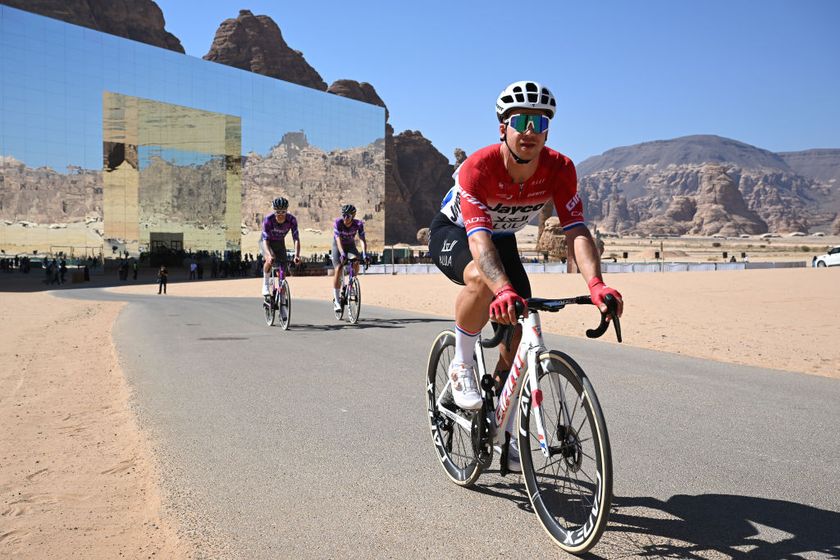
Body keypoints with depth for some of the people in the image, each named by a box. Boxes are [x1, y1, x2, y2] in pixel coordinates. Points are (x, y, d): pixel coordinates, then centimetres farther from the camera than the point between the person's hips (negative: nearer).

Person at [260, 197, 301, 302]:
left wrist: (297, 255, -45)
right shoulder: (268, 220, -32)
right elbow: (266, 240, -35)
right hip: (266, 242, -3)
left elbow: (296, 239, -29)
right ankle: (266, 285, -15)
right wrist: (269, 255, -53)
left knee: (283, 267, -4)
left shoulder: (291, 220, -27)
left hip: (280, 243, 3)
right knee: (270, 260, -34)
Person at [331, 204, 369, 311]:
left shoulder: (358, 224, -23)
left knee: (356, 263, -27)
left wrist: (364, 255, -46)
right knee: (338, 269, -18)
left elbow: (363, 240, -30)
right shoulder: (338, 223, -28)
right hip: (338, 246, -2)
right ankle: (336, 300, -12)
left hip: (350, 245, 2)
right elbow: (338, 240, -36)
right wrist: (342, 254, -52)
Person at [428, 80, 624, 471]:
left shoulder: (559, 169, -23)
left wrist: (595, 284, -49)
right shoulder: (478, 167, -35)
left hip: (502, 239, 4)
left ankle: (503, 432, 12)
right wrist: (503, 290, -63)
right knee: (482, 277, -40)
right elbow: (479, 237, -46)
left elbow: (576, 230, -31)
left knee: (519, 333, -6)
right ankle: (462, 364, -13)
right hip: (453, 233, -4)